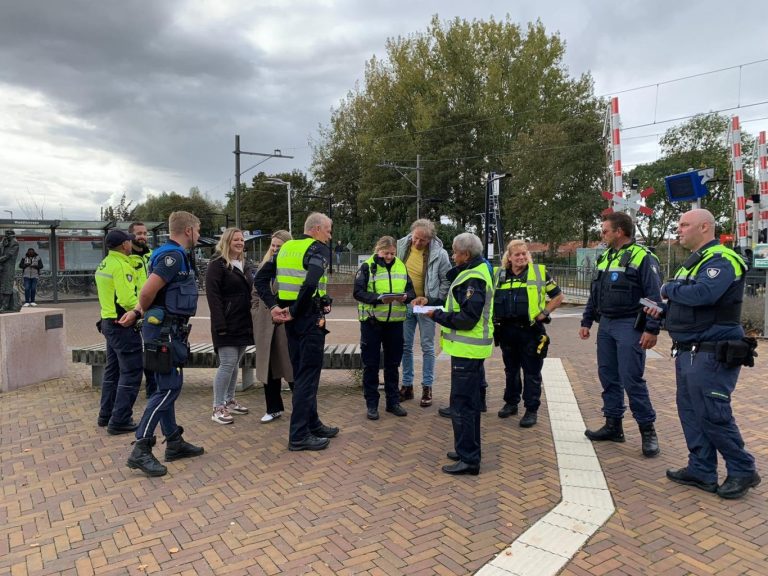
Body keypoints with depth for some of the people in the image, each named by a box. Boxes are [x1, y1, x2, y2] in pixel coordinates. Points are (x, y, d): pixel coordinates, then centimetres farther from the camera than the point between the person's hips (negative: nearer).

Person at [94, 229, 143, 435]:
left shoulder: (104, 264, 13)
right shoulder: (121, 266, -18)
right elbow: (127, 300, -25)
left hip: (108, 322, 10)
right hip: (123, 324, -10)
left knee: (113, 370, 20)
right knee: (131, 372, -4)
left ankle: (106, 415, 29)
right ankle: (120, 421, 0)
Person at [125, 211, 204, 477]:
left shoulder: (173, 254, 16)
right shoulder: (173, 255, -16)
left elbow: (150, 292, 19)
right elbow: (148, 291, -22)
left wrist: (138, 312, 11)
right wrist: (142, 311, -3)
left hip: (168, 330, 10)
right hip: (165, 331, -10)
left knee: (167, 387, 14)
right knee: (168, 389, -8)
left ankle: (174, 442, 23)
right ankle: (140, 450, -4)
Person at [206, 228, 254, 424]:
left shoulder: (243, 265, 18)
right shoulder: (217, 265, -7)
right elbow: (213, 296, -15)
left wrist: (251, 321, 15)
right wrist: (220, 325, -22)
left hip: (243, 323, 8)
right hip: (227, 323, -8)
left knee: (235, 363, 12)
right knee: (228, 363, -9)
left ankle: (229, 401, 22)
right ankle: (218, 408, -2)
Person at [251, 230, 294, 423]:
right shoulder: (265, 265, 11)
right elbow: (255, 292, 16)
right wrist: (256, 313, 7)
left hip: (287, 324, -5)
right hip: (265, 324, 5)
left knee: (291, 367, 4)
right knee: (268, 366, 11)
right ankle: (273, 408, 24)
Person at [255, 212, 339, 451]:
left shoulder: (286, 247, 13)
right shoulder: (319, 248, -10)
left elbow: (260, 278, 9)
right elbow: (311, 283, -27)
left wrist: (274, 306, 2)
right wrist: (294, 311, -16)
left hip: (292, 320, 8)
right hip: (310, 319, -8)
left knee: (301, 374, 16)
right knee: (308, 376, 0)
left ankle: (313, 424, 29)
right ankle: (299, 436, 6)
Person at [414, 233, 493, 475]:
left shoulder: (473, 279, -19)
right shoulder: (475, 272, 13)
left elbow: (466, 318, -25)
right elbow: (457, 304, 19)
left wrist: (436, 315, -14)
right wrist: (430, 301, 12)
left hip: (467, 349, -11)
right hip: (471, 348, 11)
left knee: (461, 405, -4)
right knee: (470, 403, 19)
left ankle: (468, 459, 4)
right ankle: (469, 450, 32)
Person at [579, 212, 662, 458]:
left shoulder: (642, 257, -10)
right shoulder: (604, 257, 14)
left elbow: (655, 296, -13)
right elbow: (594, 294, 19)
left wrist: (652, 329, -18)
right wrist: (586, 321, 17)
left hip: (629, 327, -8)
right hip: (606, 325, 8)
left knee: (632, 380, -5)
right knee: (608, 377, 11)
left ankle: (648, 430, 9)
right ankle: (613, 425, 23)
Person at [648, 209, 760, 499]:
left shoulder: (721, 260, -15)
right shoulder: (694, 261, 17)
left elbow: (702, 294, -32)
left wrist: (669, 289, -15)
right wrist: (663, 309, 4)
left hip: (711, 355, -10)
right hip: (688, 352, 10)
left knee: (713, 416, -3)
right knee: (691, 412, 13)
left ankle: (743, 471, 16)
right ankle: (702, 470, 22)